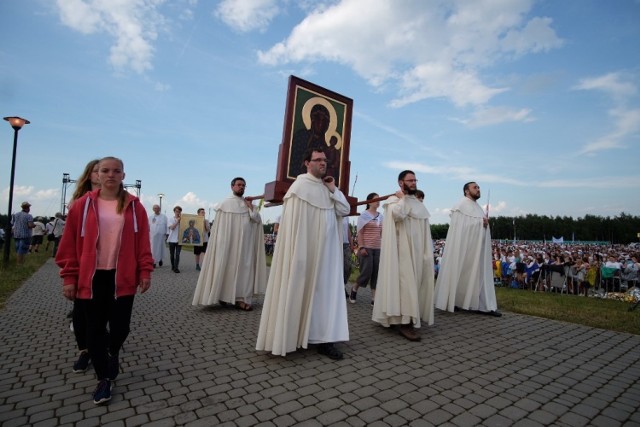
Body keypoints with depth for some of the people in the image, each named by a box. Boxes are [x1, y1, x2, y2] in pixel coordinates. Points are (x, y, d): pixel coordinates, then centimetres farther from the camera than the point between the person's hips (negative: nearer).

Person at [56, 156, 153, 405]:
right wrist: (69, 277, 0)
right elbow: (69, 244, 2)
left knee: (120, 327, 4)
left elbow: (143, 243, 0)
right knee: (95, 329, 7)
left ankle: (113, 353, 39)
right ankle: (103, 379, 24)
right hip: (91, 278, 1)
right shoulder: (83, 205, 0)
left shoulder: (134, 206, 0)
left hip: (122, 277, 0)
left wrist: (145, 271, -3)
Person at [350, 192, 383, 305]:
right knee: (367, 272, -6)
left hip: (378, 248, 5)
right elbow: (359, 233, -7)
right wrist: (361, 247, -16)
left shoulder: (381, 216, 12)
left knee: (376, 273, 1)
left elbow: (382, 233, 16)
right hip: (366, 248, -5)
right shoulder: (364, 215, -3)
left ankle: (374, 298, 6)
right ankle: (354, 290, 18)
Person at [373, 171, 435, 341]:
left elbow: (425, 229, 19)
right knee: (405, 282, -12)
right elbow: (398, 215, -27)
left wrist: (428, 252, 13)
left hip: (417, 250, 7)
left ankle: (411, 318, 22)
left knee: (415, 282, 10)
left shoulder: (419, 204, 18)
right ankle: (405, 323, -11)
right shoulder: (394, 200, -3)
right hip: (403, 250, -7)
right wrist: (403, 198, -10)